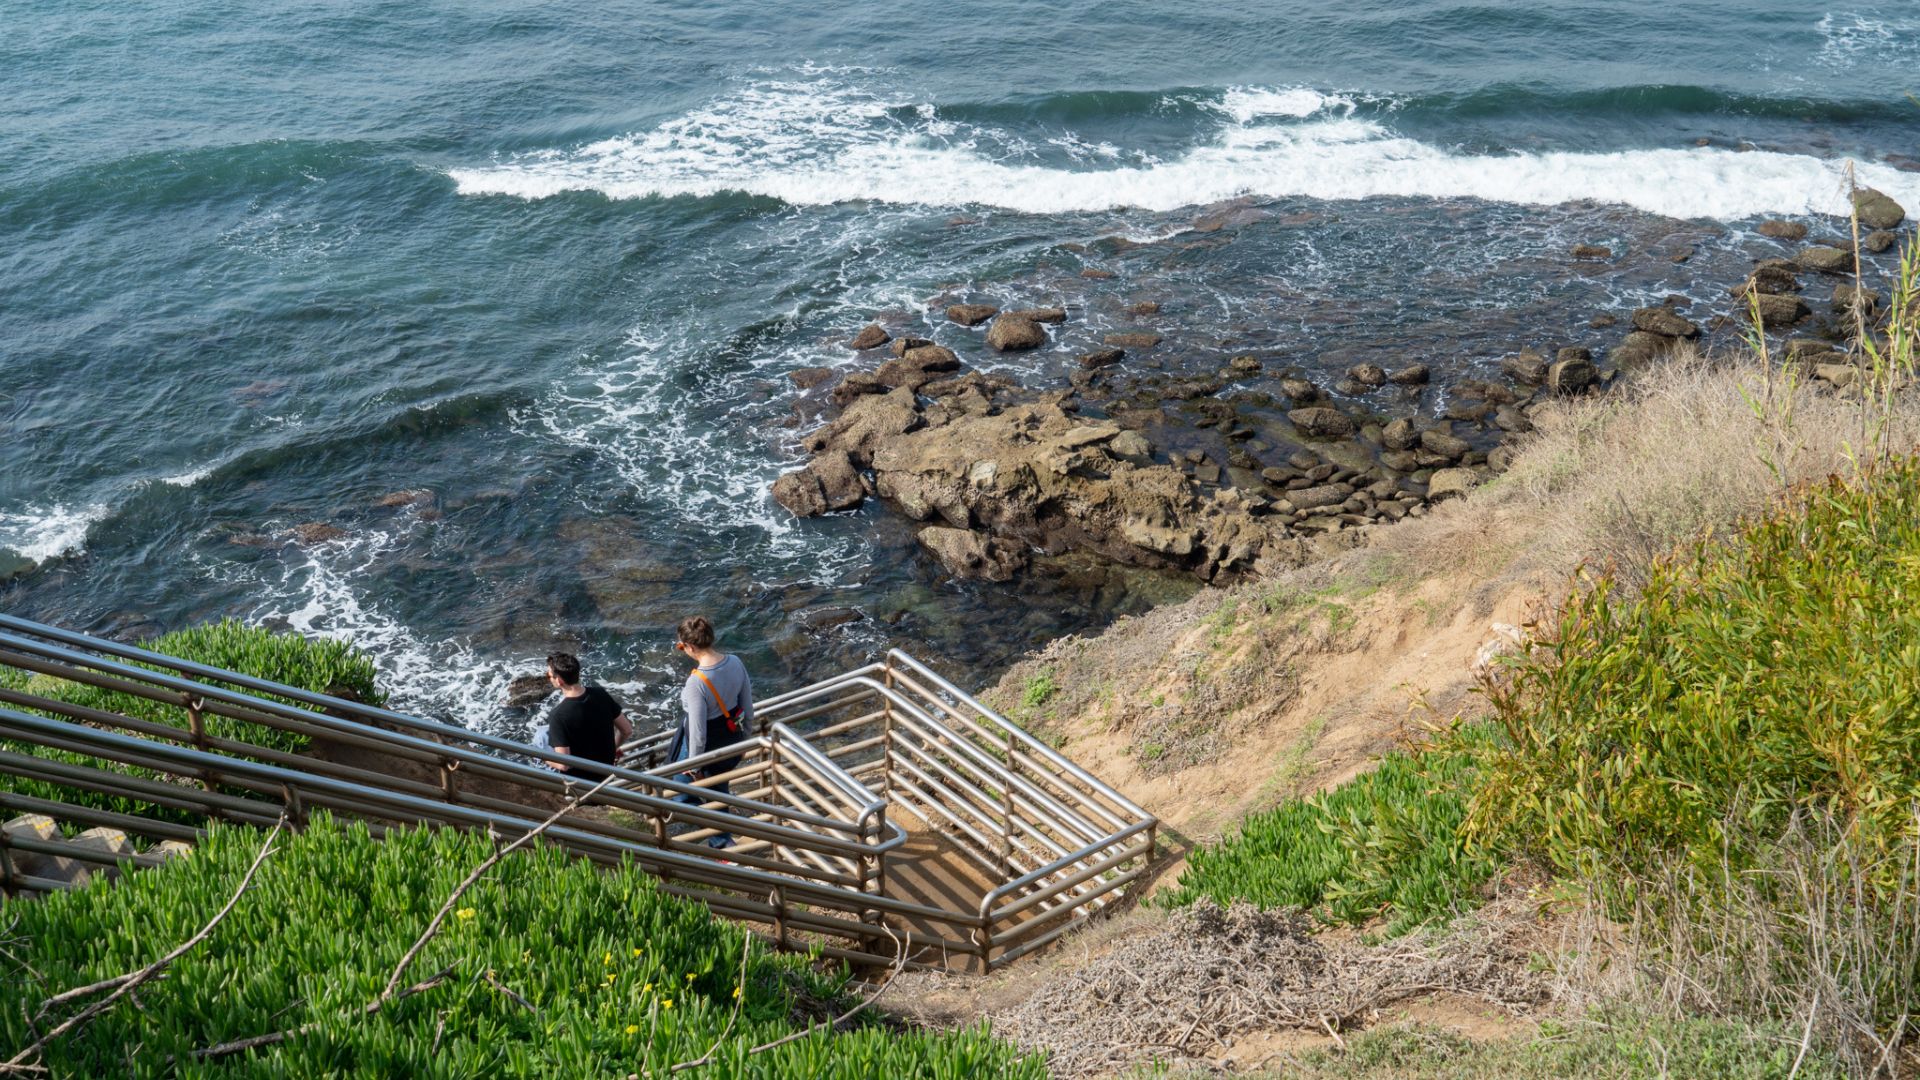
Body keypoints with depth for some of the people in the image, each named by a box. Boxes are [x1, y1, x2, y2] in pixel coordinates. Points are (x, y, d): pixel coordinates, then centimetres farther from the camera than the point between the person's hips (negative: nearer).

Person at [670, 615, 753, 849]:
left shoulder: (696, 683, -33)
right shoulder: (735, 663, -13)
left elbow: (698, 731, -25)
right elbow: (748, 705, 1)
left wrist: (694, 765, -11)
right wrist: (746, 733, 18)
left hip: (705, 744, -7)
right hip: (731, 739, 7)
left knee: (683, 796, 20)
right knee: (718, 789, 29)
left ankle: (722, 843, 18)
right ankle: (720, 842, 43)